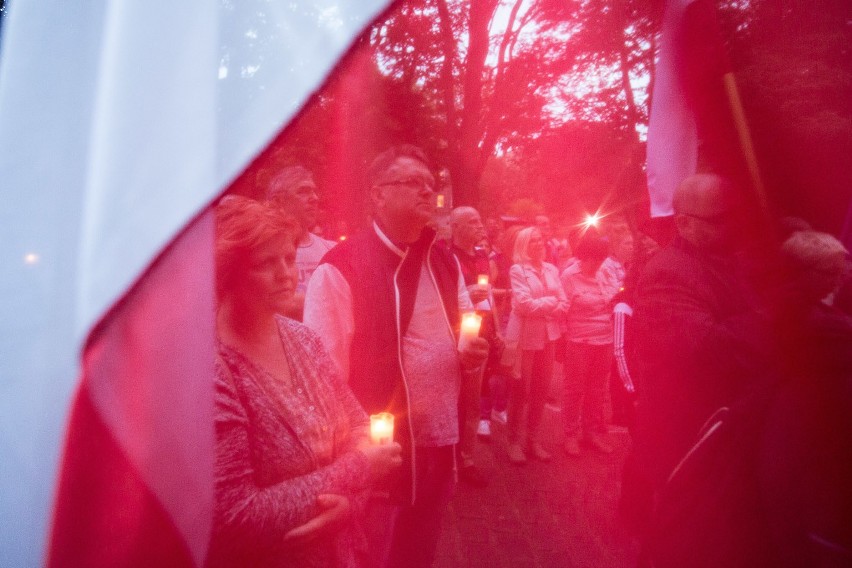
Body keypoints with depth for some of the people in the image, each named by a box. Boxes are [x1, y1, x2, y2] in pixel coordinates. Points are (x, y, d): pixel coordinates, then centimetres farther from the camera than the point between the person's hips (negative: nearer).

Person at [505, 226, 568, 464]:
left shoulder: (551, 269, 11)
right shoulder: (517, 270, -6)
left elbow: (563, 304, 5)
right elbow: (524, 304, -17)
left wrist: (540, 306, -12)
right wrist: (551, 302, -6)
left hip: (547, 335, 6)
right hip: (525, 335, -5)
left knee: (541, 389, 11)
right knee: (521, 390, 1)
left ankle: (533, 439, 24)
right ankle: (514, 441, 15)